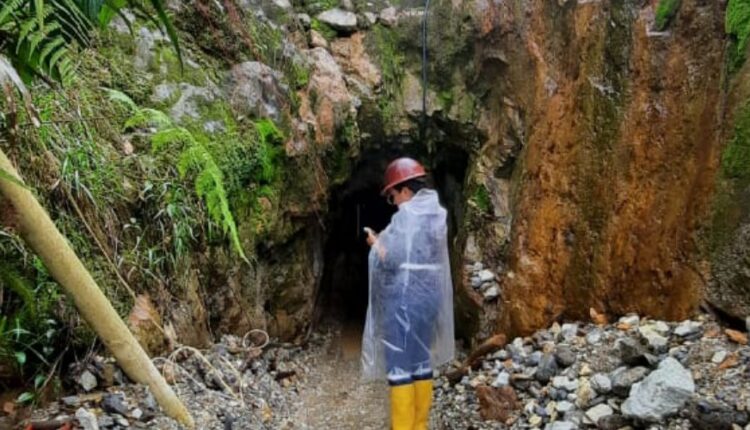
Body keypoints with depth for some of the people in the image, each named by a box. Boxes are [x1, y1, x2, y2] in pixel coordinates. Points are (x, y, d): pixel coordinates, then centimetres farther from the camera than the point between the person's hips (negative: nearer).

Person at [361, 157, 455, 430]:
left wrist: (376, 243, -1)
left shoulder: (406, 215, -16)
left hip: (404, 298, -9)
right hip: (429, 295, 9)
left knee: (400, 364, -1)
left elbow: (389, 260, -19)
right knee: (422, 360, 15)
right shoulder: (436, 214, 10)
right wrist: (387, 240, 14)